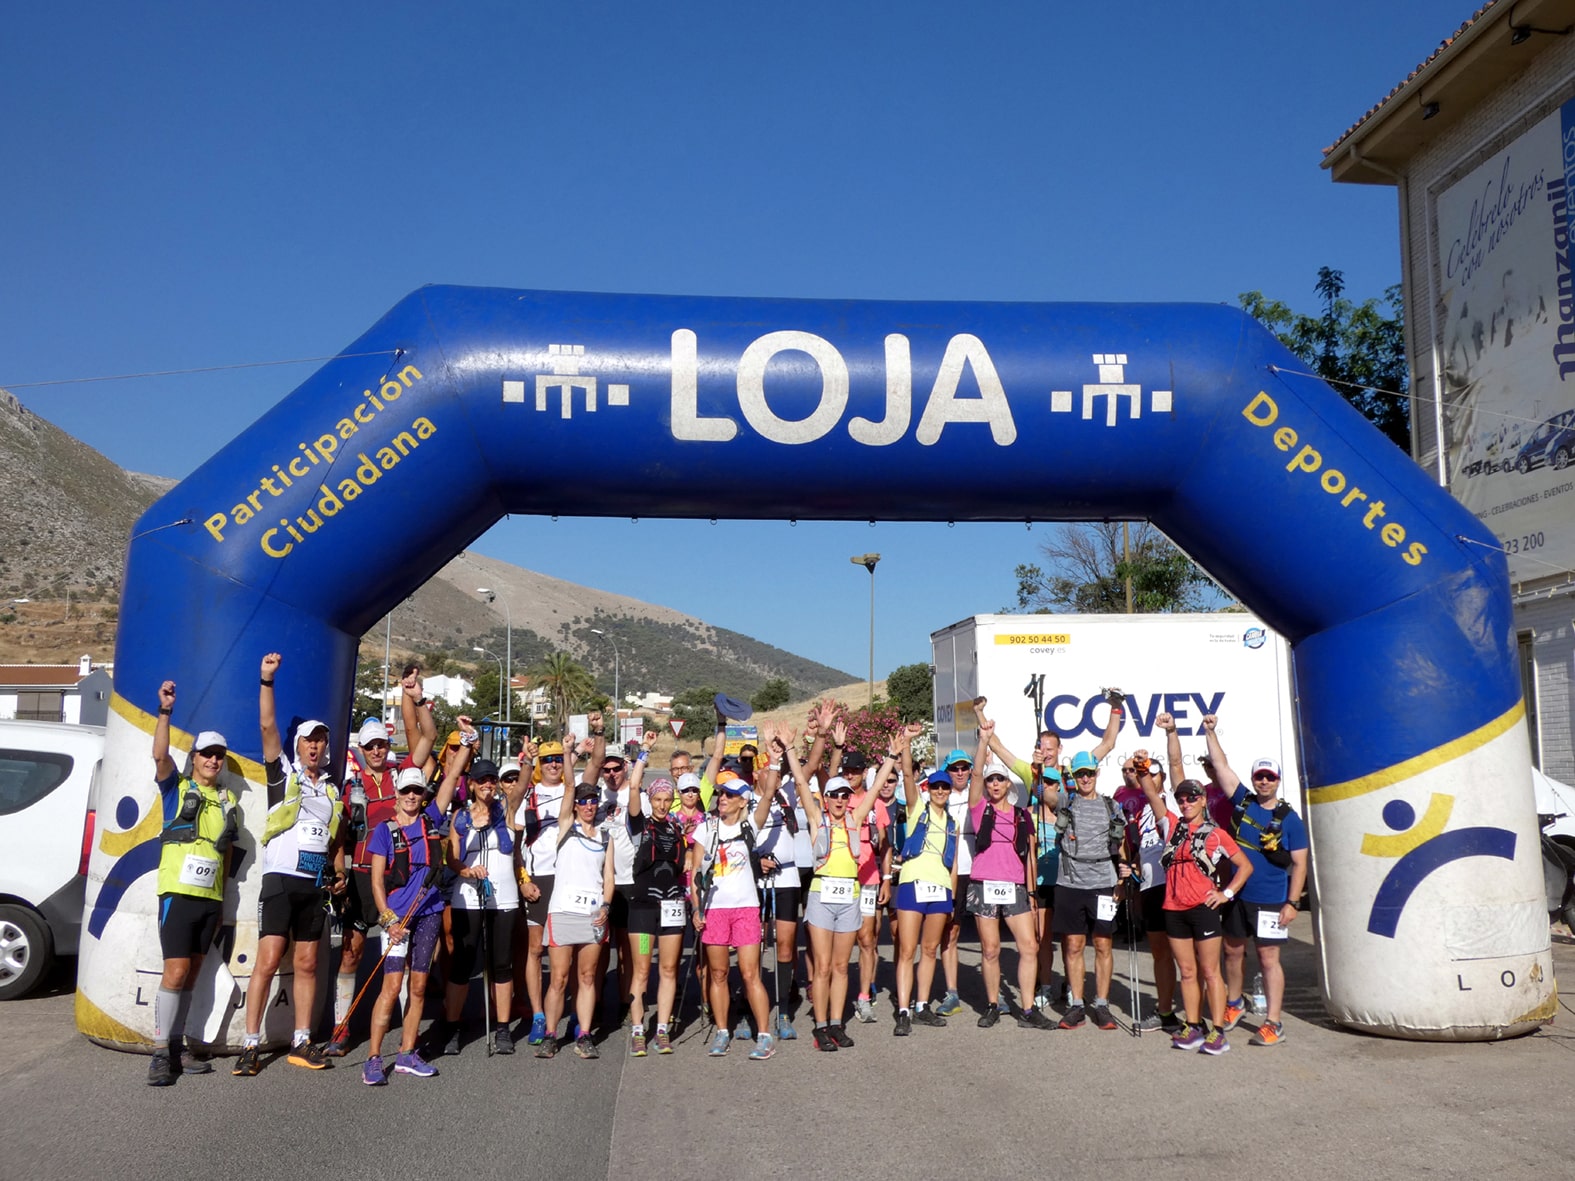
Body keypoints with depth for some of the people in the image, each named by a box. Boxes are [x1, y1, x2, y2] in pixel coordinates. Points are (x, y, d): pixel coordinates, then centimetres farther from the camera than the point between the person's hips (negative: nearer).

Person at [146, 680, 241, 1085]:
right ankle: (161, 1052, -2)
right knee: (176, 971, -10)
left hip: (210, 899, 5)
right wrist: (165, 711, -30)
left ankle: (177, 1045, 19)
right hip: (178, 894, -5)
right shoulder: (177, 787, 1)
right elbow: (160, 755, -19)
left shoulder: (229, 801, 14)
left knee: (191, 974, 11)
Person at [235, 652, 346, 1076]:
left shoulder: (333, 789, 18)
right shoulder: (283, 774, 4)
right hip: (281, 878, -5)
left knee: (307, 964, 7)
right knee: (268, 961, -10)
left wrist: (340, 873, 9)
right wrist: (267, 680, -16)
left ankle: (301, 1043, 12)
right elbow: (267, 726, -8)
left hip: (316, 883, 5)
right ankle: (250, 1045, -4)